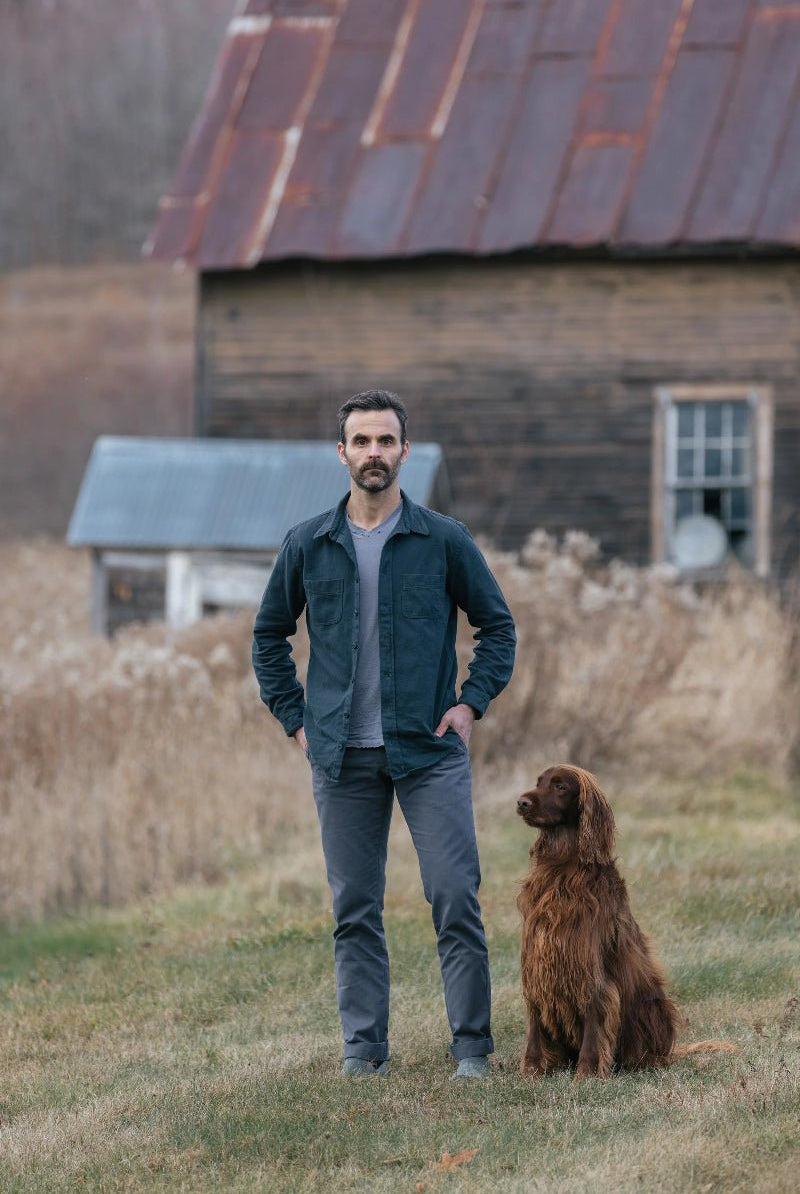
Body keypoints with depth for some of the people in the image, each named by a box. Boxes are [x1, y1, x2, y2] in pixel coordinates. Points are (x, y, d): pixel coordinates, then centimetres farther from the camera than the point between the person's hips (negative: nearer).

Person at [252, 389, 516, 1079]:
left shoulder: (444, 541, 1)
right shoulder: (308, 547, 5)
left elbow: (498, 626, 9)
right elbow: (270, 635, 16)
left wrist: (471, 702, -2)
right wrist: (295, 718, 8)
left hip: (430, 749, -2)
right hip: (343, 756, 2)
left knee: (456, 897, -6)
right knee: (355, 908, 6)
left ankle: (472, 1046, 2)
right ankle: (364, 1046, 14)